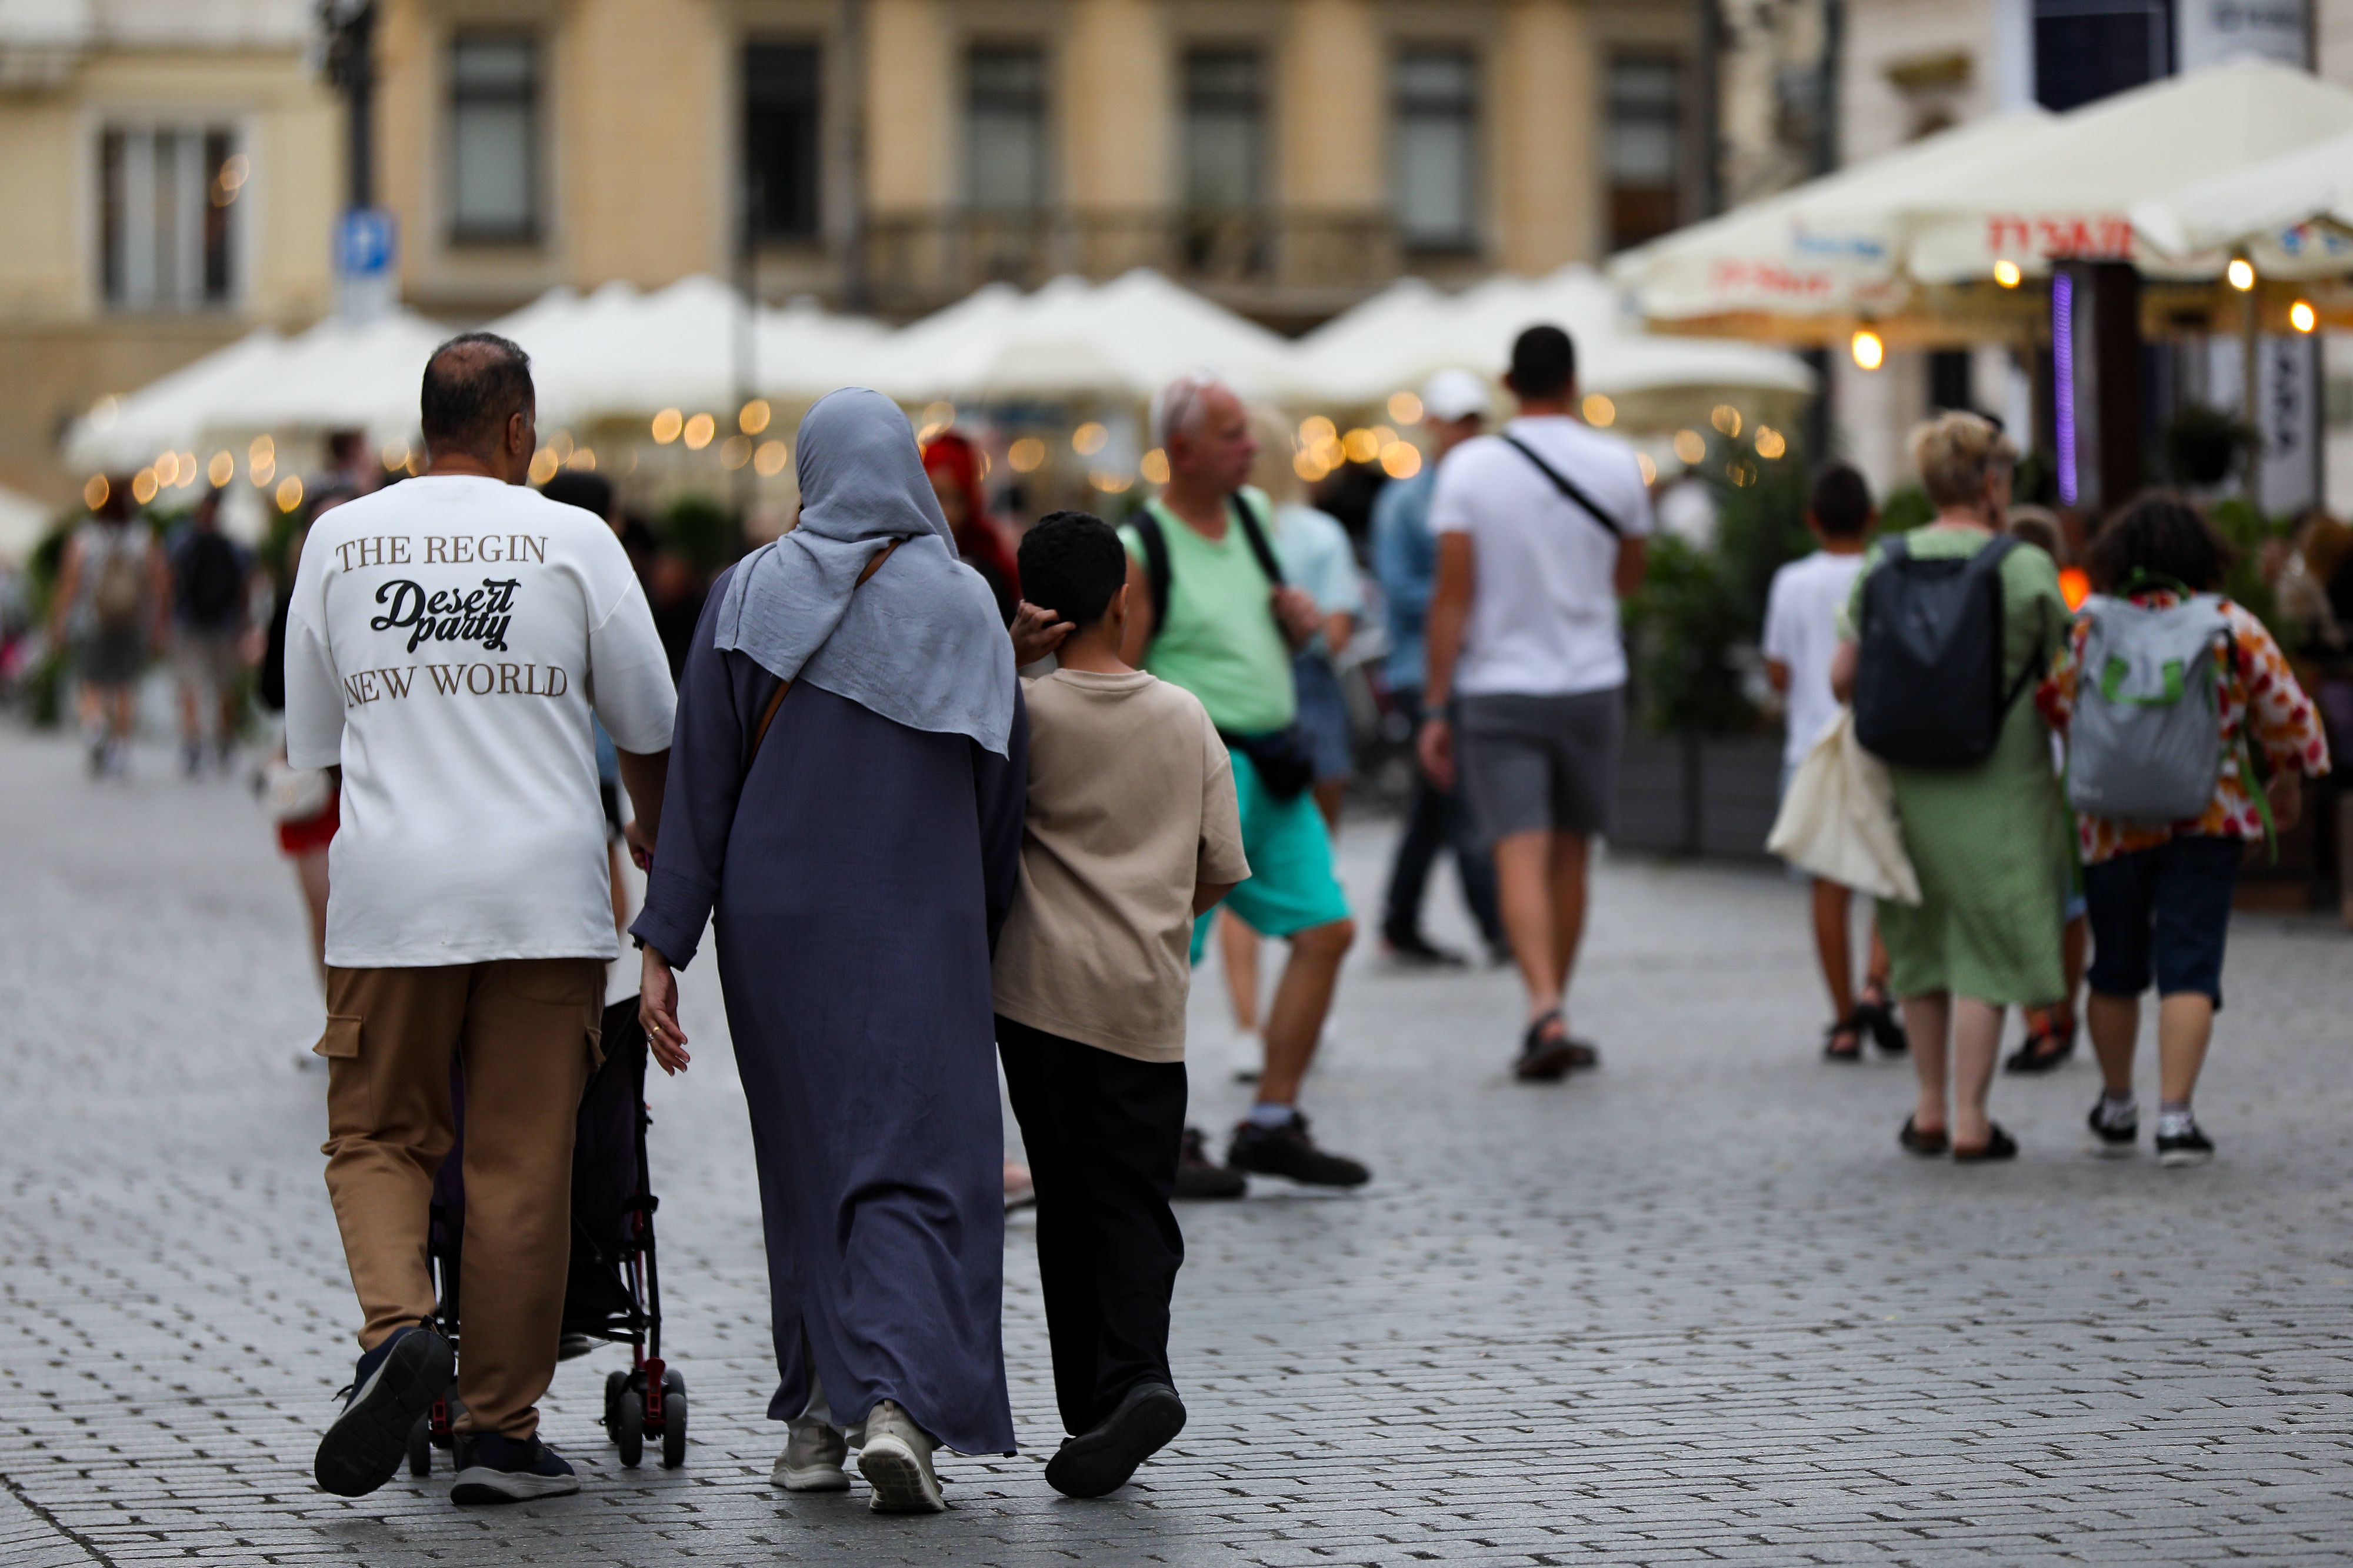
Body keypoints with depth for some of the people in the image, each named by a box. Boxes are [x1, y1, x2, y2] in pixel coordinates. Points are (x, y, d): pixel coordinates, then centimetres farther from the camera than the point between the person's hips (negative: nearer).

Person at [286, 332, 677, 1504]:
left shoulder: (337, 540, 7)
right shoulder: (573, 540, 1)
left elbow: (310, 742, 15)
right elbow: (648, 732, 9)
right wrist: (662, 840, 28)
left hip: (387, 889, 1)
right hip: (543, 887, -1)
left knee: (378, 1134, 11)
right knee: (522, 1161, 3)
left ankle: (396, 1327, -16)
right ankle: (501, 1430, 5)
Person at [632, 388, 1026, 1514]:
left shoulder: (750, 595, -3)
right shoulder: (964, 603, -1)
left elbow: (699, 778, -5)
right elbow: (1001, 788, 2)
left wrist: (663, 945, -3)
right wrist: (987, 945, 14)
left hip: (777, 920, 1)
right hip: (919, 927, -1)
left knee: (806, 1159, 15)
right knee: (917, 1165, -1)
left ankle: (819, 1416, 20)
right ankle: (900, 1403, -21)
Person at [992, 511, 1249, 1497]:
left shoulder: (1025, 713, -6)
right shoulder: (1185, 718, 4)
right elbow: (1222, 870, 7)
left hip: (1043, 991, -2)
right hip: (1150, 1005, 2)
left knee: (1070, 1203, 4)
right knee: (1135, 1200, 5)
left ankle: (1095, 1406, 1)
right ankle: (1137, 1374, -16)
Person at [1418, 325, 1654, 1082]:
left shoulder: (1469, 467, -7)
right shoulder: (1616, 464, -2)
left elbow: (1453, 595, -9)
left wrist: (1435, 707, -5)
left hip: (1500, 688, -2)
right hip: (1591, 685, 2)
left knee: (1521, 855, -7)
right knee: (1570, 854, 14)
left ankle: (1545, 1009, -25)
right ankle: (1553, 1015, 22)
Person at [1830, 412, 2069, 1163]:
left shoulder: (1884, 566, 0)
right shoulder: (2028, 570, -9)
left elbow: (1842, 679, 2)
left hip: (1908, 778, 4)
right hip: (1998, 783, -4)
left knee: (1922, 938, 17)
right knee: (1986, 948, 2)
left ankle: (1930, 1109, 24)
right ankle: (1970, 1123, 0)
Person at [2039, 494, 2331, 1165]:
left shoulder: (2090, 630, -1)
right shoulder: (2232, 626, -3)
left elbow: (2055, 708, -2)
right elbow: (2288, 713, 0)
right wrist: (2288, 779, 18)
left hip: (2111, 826, 2)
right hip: (2206, 824, -2)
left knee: (2117, 968, 16)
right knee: (2188, 968, -2)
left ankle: (2116, 1110, 28)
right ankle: (2175, 1116, -13)